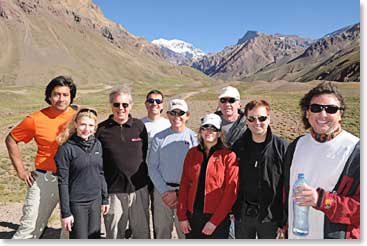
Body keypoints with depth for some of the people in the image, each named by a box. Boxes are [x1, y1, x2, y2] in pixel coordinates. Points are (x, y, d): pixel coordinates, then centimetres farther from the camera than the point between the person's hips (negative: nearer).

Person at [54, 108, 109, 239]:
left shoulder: (97, 144, 3)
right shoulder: (66, 149, -12)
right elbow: (62, 182, -11)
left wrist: (105, 199, 11)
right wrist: (65, 212, -11)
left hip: (96, 201, 5)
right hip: (77, 203, -4)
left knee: (95, 239, 13)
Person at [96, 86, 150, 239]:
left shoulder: (140, 126, 3)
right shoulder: (102, 129, -2)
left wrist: (146, 179, 10)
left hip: (139, 189, 2)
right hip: (113, 191, -1)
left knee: (142, 234, 13)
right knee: (114, 236, 12)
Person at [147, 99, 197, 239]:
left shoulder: (193, 137, -1)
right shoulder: (160, 138, 4)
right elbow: (152, 167, 3)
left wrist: (179, 193, -10)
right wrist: (164, 191, -7)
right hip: (162, 190, 2)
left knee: (185, 232, 0)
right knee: (161, 231, 11)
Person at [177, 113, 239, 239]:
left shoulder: (228, 156, -6)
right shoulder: (192, 153, 5)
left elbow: (231, 191, -10)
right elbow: (184, 185, 5)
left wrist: (214, 221, -12)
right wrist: (182, 216, -1)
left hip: (217, 218, -3)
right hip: (192, 216, 4)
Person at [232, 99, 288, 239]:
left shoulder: (281, 147, -11)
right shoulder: (238, 146, -2)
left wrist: (284, 220, -9)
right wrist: (231, 209, 4)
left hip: (270, 216, -2)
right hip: (242, 214, 3)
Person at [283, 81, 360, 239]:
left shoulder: (356, 151, -14)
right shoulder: (297, 145, 2)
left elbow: (361, 207, -16)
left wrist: (322, 200, -28)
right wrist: (285, 225, 12)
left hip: (336, 236, -4)